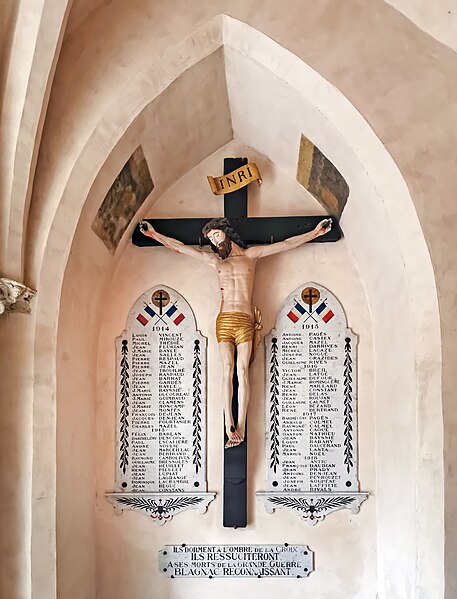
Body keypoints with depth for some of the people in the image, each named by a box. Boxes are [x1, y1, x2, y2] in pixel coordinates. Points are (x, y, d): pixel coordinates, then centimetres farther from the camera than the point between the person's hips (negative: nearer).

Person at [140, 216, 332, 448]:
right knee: (227, 370, -9)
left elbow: (287, 244, 14)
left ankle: (240, 427, -10)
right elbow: (179, 247, 21)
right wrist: (155, 234, 18)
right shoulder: (214, 260, 19)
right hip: (224, 320, 2)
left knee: (242, 371, -9)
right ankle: (230, 426, -13)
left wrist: (314, 232, 13)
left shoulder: (251, 255, 15)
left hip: (245, 320, -1)